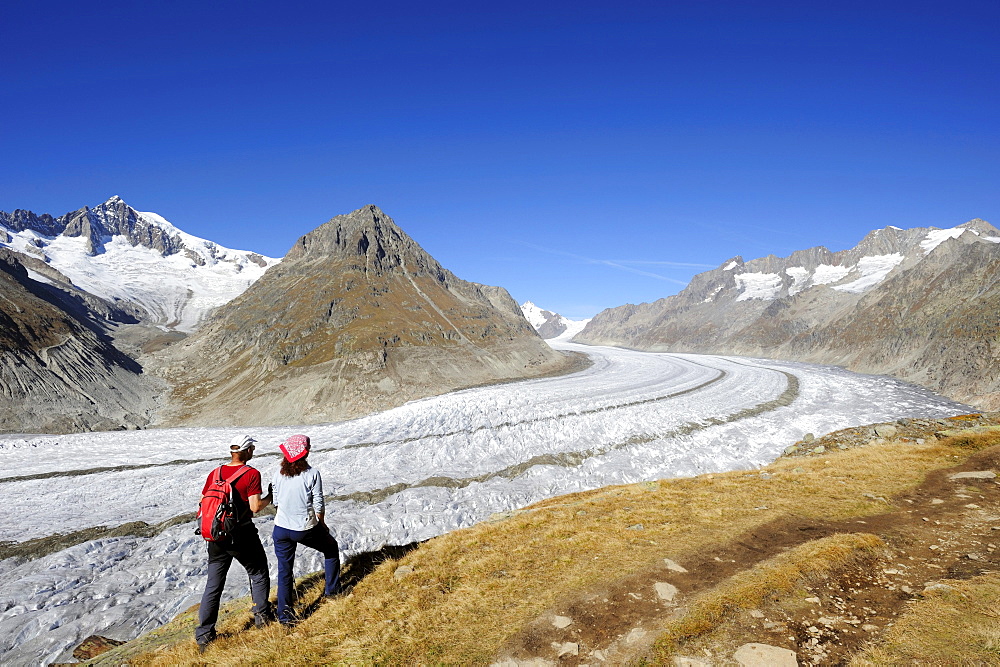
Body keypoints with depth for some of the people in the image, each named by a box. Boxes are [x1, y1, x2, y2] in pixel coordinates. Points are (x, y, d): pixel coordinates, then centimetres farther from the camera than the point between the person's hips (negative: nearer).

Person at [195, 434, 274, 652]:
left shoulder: (215, 473, 3)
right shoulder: (251, 474, -13)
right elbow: (255, 506, -18)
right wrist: (270, 498, 0)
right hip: (242, 536, -5)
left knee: (213, 585, 11)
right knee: (259, 575, 18)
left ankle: (204, 635, 13)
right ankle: (262, 615, 25)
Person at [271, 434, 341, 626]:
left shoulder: (278, 474, -2)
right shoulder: (312, 474, -14)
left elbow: (276, 501, 6)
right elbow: (318, 505, -10)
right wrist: (322, 523, 7)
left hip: (281, 529, 3)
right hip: (306, 529, -3)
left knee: (284, 569, 16)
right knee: (331, 548, 24)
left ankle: (284, 614, 18)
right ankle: (332, 588, 33)